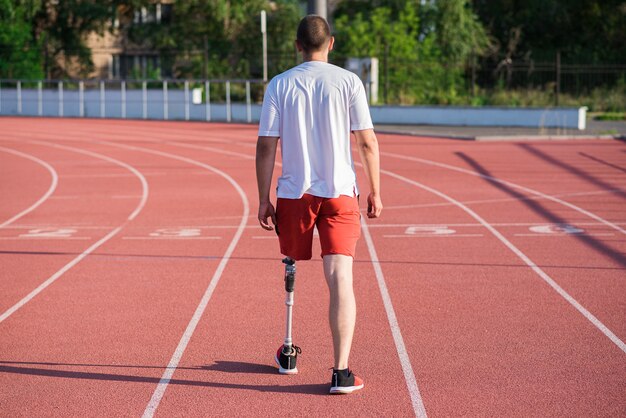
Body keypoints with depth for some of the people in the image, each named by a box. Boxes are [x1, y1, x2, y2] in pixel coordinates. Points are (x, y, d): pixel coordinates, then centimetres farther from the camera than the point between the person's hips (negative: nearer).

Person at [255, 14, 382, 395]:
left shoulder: (279, 85, 1)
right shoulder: (349, 82, -1)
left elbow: (266, 147, -1)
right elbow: (368, 141, -2)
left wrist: (263, 200, 5)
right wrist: (375, 192, 6)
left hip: (293, 193, 2)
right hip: (340, 193, -1)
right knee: (341, 278, -6)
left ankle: (288, 355, 32)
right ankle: (341, 371, -12)